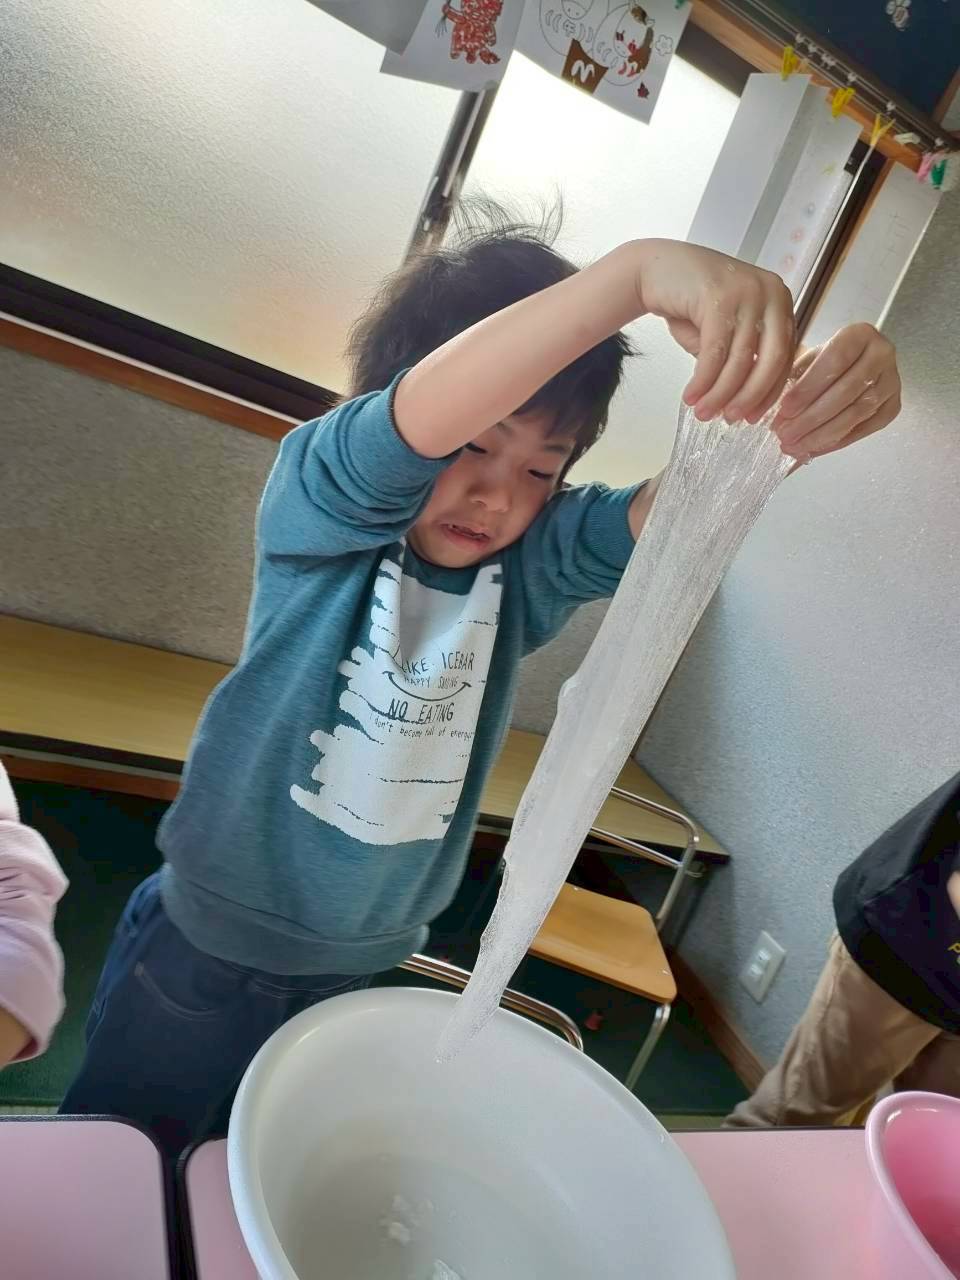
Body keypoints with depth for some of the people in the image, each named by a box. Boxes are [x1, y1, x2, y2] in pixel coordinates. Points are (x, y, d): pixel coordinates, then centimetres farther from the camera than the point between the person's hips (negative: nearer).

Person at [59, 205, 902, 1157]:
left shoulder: (532, 563, -10)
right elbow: (427, 412, -41)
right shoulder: (326, 500, -20)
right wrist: (640, 268, -50)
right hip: (207, 947, -3)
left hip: (360, 971, 4)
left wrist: (801, 414, -43)